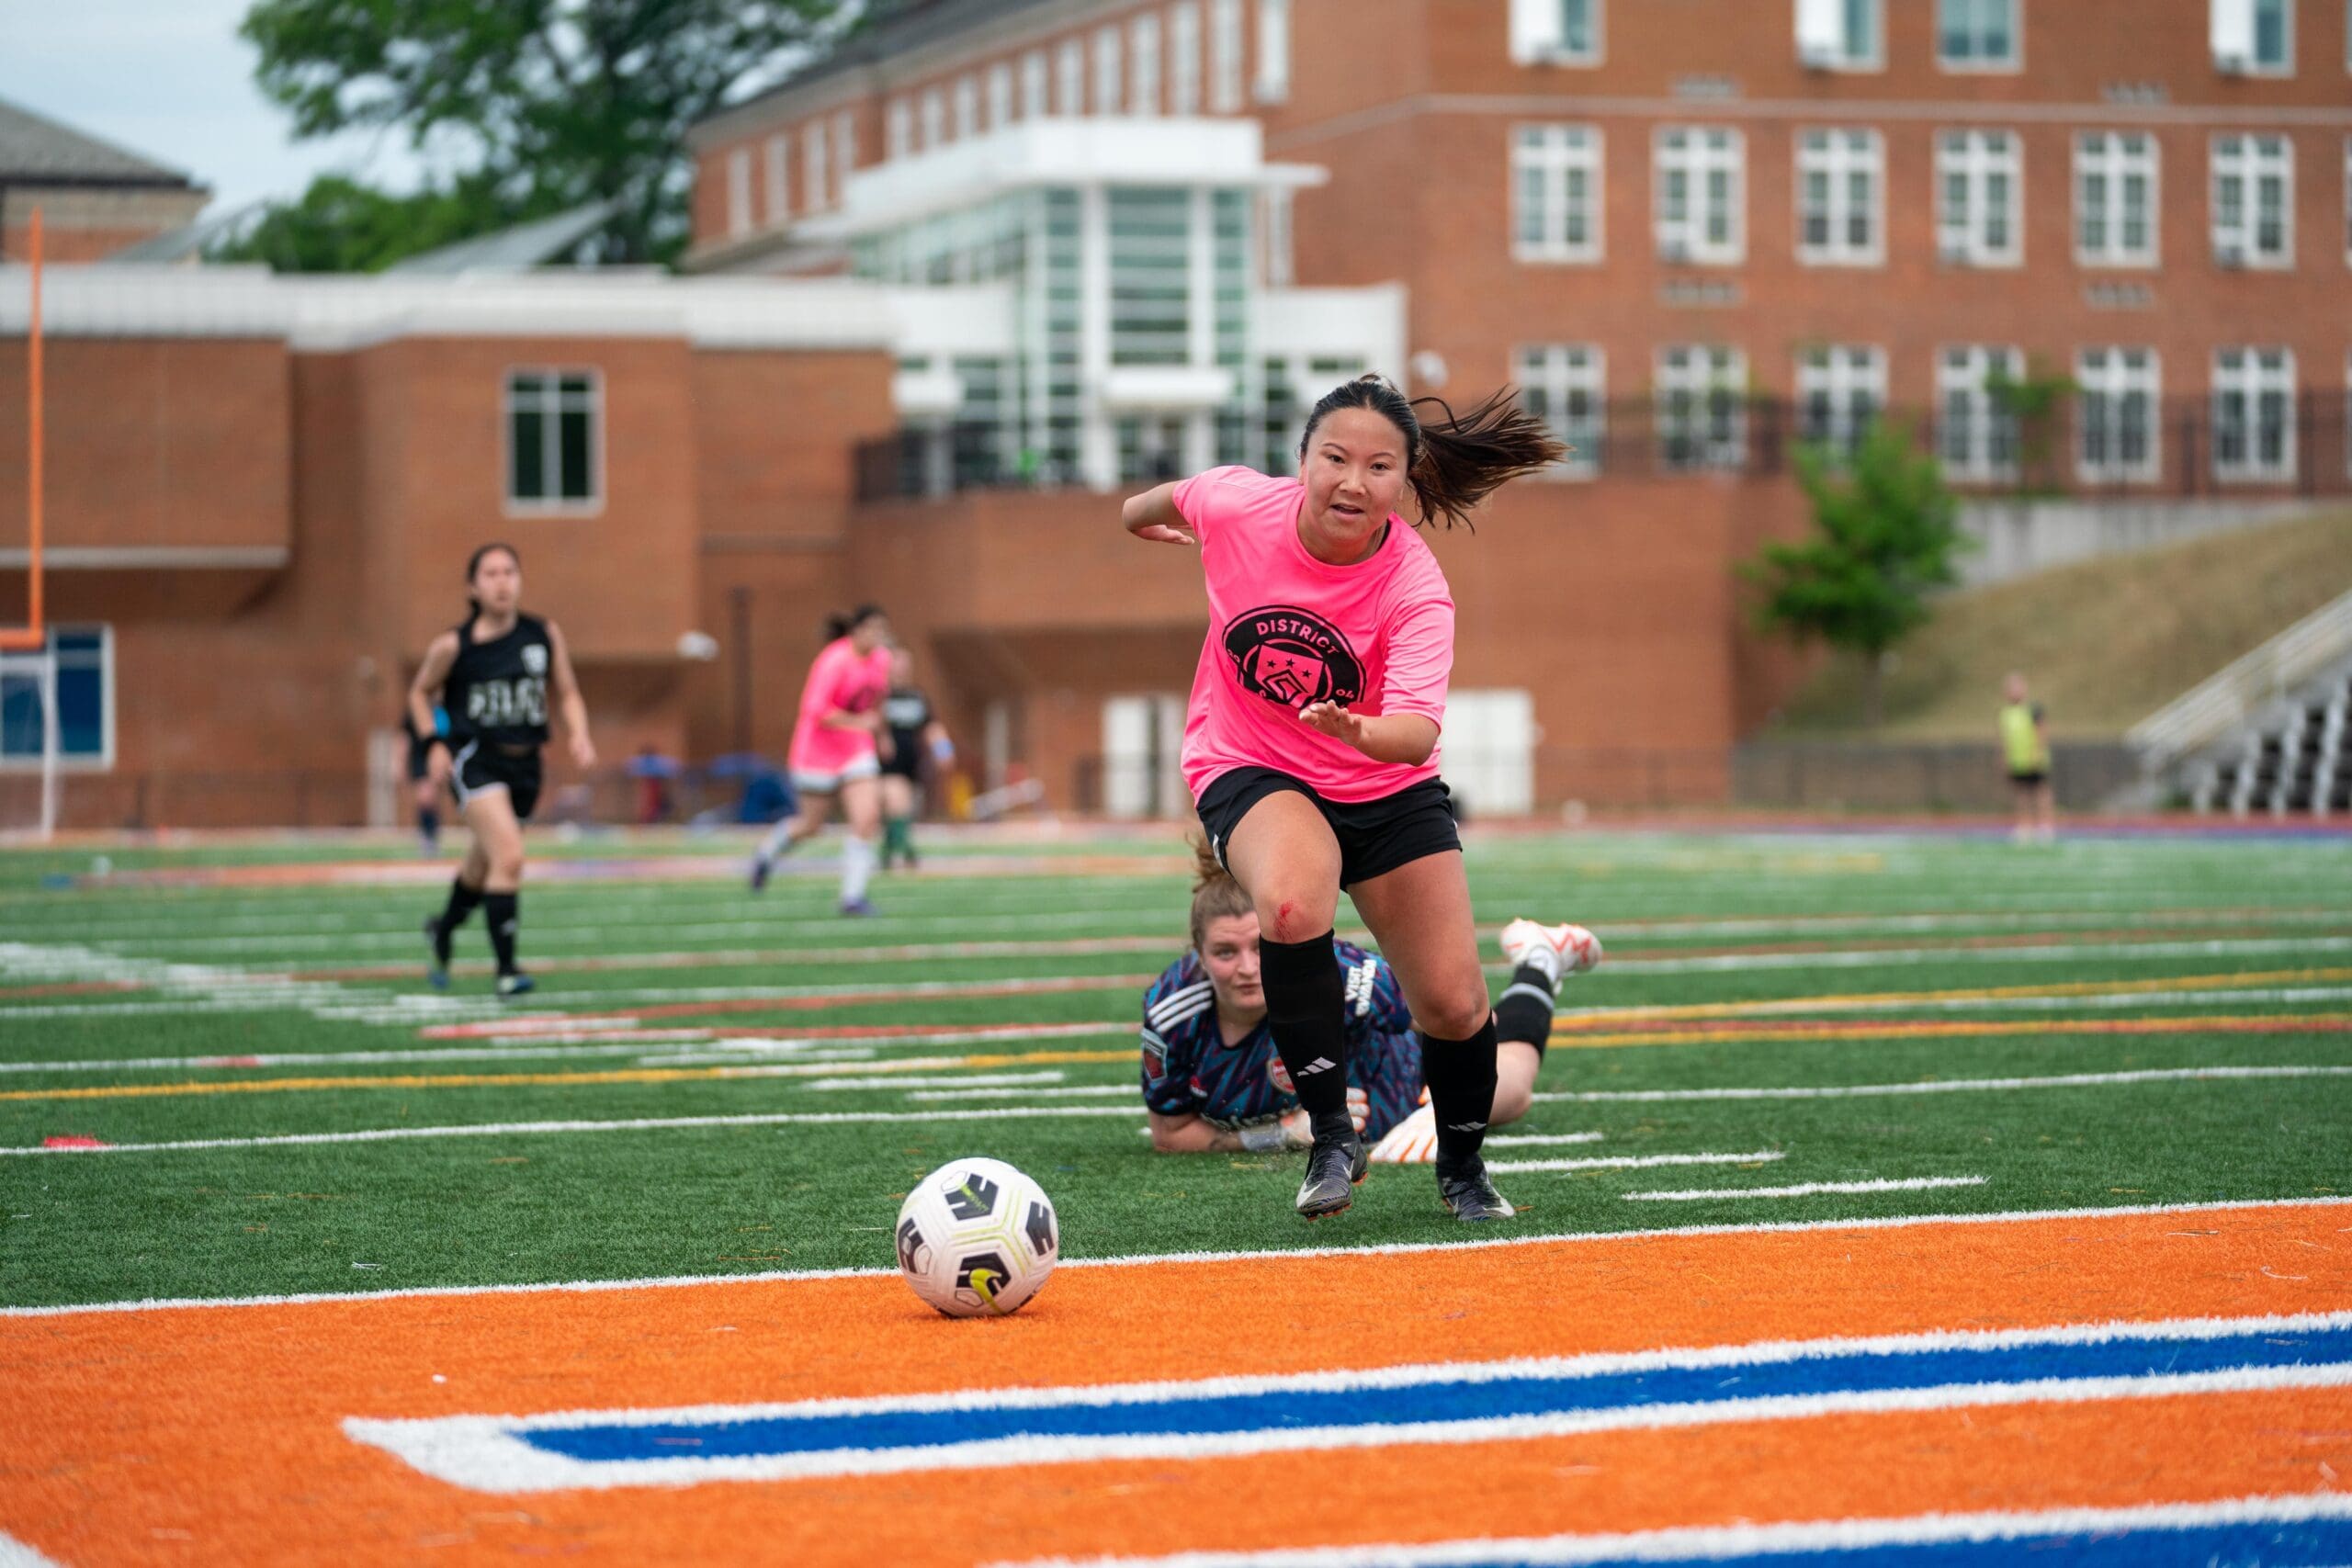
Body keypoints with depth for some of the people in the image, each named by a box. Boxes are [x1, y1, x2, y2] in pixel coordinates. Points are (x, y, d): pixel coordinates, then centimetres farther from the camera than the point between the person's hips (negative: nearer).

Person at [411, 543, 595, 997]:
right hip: (475, 758, -4)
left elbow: (567, 693, 12)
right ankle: (506, 968, -17)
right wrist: (435, 744, -4)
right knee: (509, 857, -23)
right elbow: (420, 692, 9)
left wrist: (579, 736, -6)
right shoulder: (453, 645, -6)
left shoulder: (546, 635, 2)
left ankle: (443, 929, 50)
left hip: (524, 763, 5)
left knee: (483, 866, 19)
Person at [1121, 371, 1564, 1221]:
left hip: (1386, 785, 1)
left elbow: (1418, 734, -37)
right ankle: (1331, 1137, -19)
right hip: (1249, 768, -1)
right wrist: (1141, 511, 30)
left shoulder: (1415, 589, -23)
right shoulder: (1235, 506, -19)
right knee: (1294, 904, -35)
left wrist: (1357, 730, -59)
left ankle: (1462, 1168, 29)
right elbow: (1175, 498, 8)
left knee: (1455, 1007, -3)